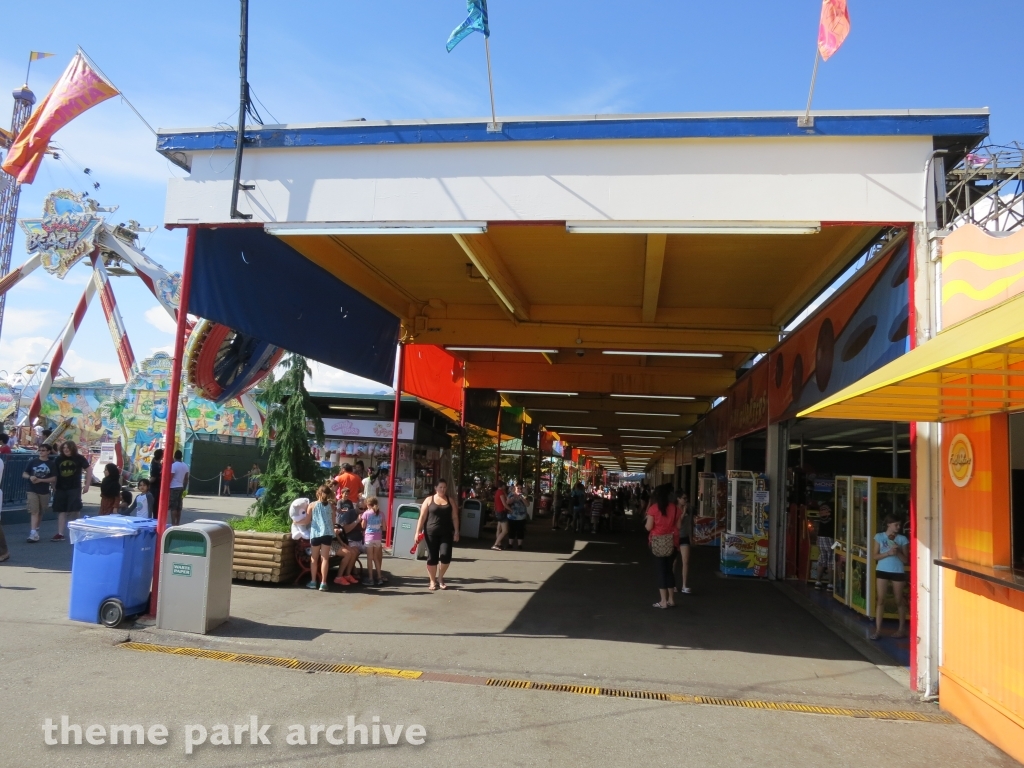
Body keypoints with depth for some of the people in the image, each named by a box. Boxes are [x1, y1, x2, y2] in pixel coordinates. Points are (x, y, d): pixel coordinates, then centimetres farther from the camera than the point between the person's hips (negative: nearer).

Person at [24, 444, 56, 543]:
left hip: (45, 492, 1)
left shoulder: (51, 464, 2)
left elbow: (54, 479, -4)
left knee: (40, 512, 12)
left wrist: (40, 480, -17)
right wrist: (30, 477, -17)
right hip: (32, 491, -1)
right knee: (34, 511, -12)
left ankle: (36, 530, 29)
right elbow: (24, 474, 6)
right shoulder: (33, 462, 4)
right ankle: (33, 533, -18)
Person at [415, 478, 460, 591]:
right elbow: (422, 517, 1)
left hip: (446, 533, 1)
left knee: (445, 556, -9)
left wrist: (456, 532, 1)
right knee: (432, 558, 2)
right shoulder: (429, 500, 3)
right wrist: (418, 532, -5)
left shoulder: (450, 501, 10)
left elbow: (455, 517, 9)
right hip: (431, 533, -1)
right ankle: (433, 581, 18)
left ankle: (440, 577, 15)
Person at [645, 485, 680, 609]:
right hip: (671, 541, 4)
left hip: (658, 542, -4)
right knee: (669, 569, 15)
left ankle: (663, 601, 5)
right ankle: (670, 599, 20)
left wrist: (646, 522, 9)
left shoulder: (653, 508, -11)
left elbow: (648, 527, -12)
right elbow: (678, 525, 4)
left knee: (661, 570, 3)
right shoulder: (674, 508, 0)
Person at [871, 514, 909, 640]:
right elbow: (875, 556, -3)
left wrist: (898, 553, -17)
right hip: (882, 571, 0)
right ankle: (878, 629, 1)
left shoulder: (902, 539, 1)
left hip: (898, 572, 0)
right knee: (880, 600, -2)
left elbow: (906, 560, 1)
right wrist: (888, 553, -18)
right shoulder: (879, 537, 0)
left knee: (899, 601, 9)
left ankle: (901, 629, 22)